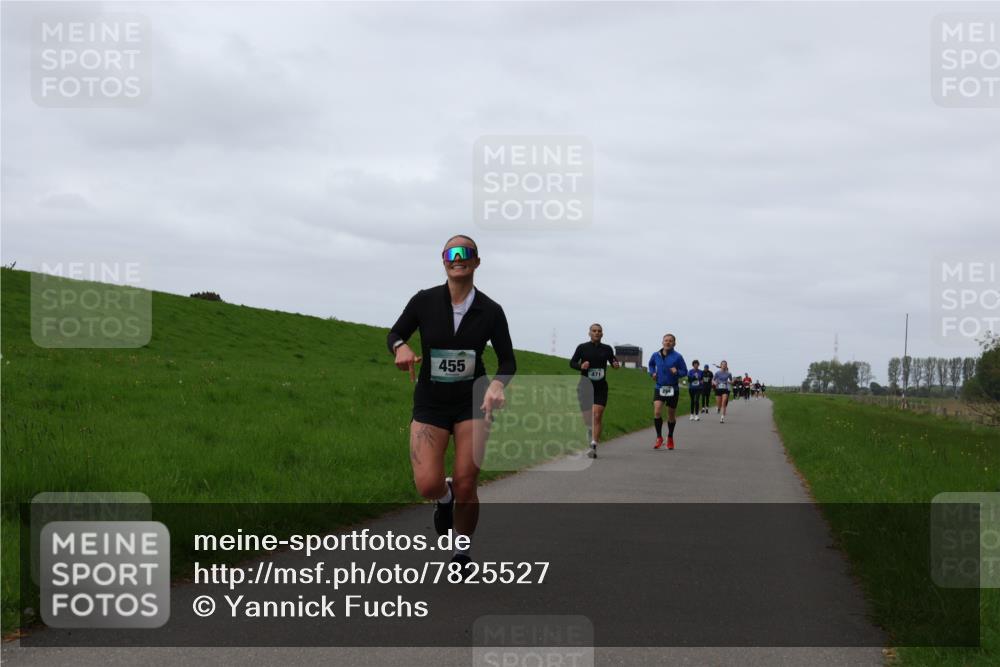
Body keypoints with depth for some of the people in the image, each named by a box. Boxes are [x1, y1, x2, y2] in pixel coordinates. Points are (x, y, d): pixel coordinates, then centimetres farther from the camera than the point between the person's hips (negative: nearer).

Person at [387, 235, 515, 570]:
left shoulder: (490, 311, -6)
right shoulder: (424, 301, -7)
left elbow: (507, 359, 3)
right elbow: (395, 333, 7)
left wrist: (497, 384, -19)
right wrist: (401, 347, -18)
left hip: (472, 403, 0)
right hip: (430, 404, 0)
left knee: (465, 488, -6)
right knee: (428, 485, -16)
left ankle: (462, 552, 21)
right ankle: (445, 497, 23)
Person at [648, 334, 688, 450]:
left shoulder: (677, 357, -8)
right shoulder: (656, 355, 1)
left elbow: (684, 371, -2)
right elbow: (651, 364, 22)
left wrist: (677, 372, -22)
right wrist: (652, 372, 4)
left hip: (673, 389, -1)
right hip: (659, 388, 1)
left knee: (671, 415, 11)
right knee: (657, 412, -18)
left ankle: (670, 438, 34)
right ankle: (659, 437, -4)